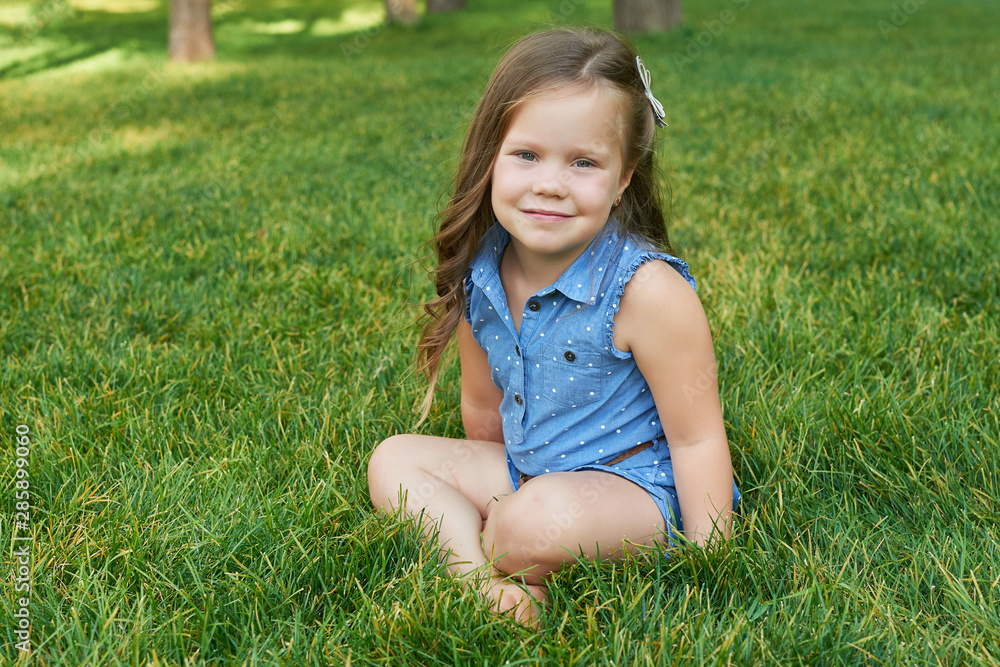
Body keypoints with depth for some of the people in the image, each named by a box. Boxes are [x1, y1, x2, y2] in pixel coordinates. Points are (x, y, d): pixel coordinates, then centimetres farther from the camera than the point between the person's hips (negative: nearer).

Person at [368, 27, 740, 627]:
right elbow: (484, 409, 9)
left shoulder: (647, 291, -24)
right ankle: (487, 579, -21)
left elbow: (697, 438, -18)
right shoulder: (479, 280, -6)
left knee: (547, 516, -36)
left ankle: (487, 548, -2)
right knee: (395, 460, -1)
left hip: (637, 488, -7)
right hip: (524, 471, 7)